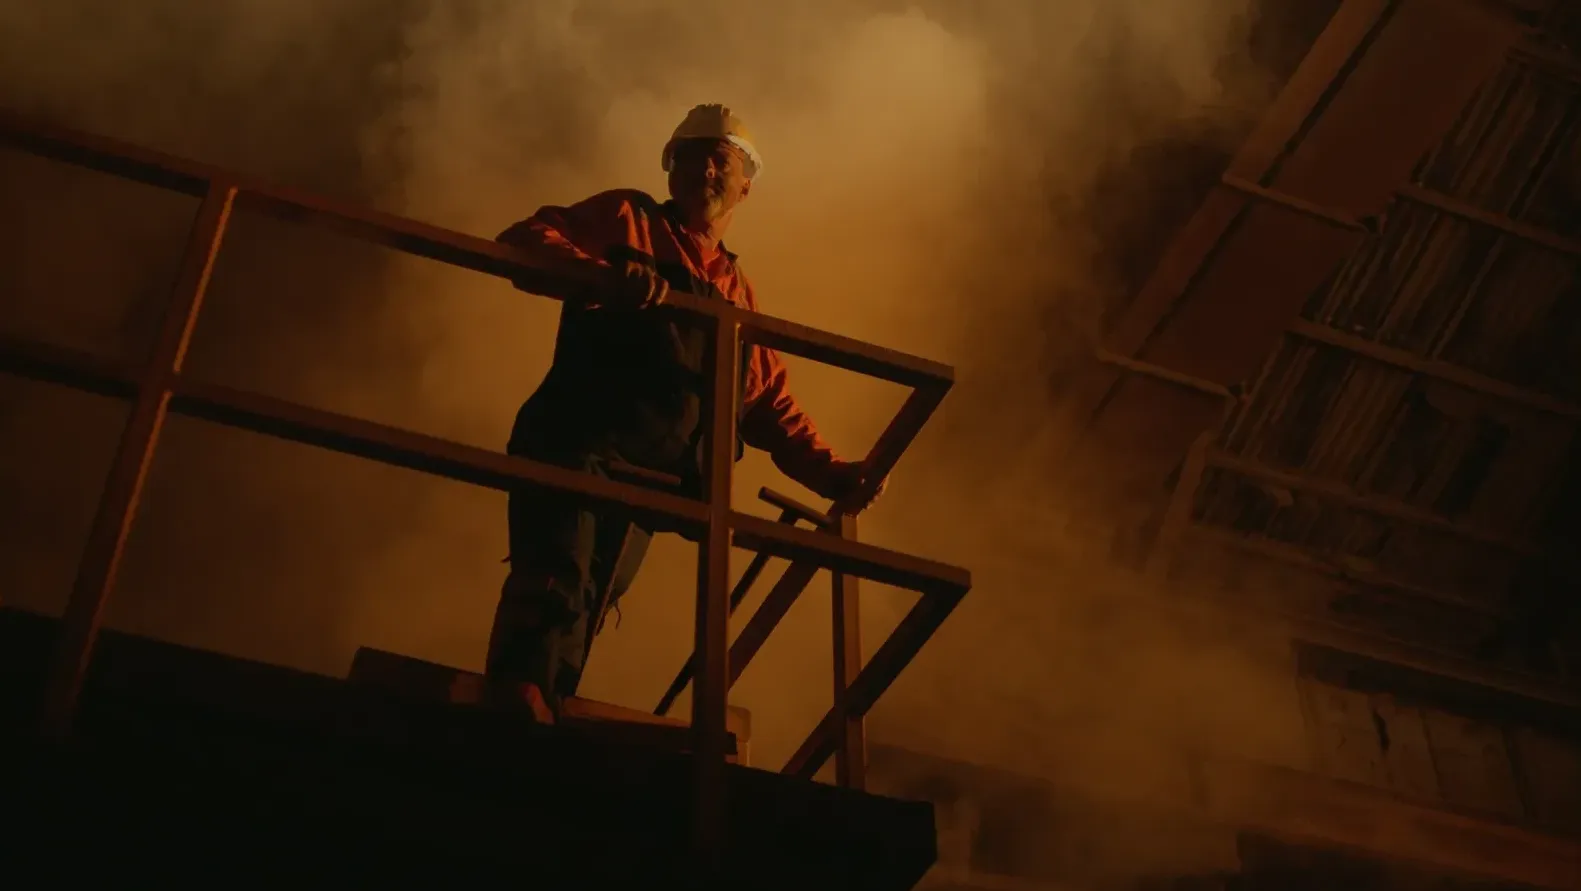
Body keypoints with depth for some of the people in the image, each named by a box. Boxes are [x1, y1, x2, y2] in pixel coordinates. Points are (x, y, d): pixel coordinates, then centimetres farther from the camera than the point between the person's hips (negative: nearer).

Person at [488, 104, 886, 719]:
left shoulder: (737, 292, 26)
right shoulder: (624, 219, 13)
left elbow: (771, 404, 27)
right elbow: (523, 242, -2)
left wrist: (829, 474, 13)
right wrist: (605, 275, -20)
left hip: (648, 479, 5)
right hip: (576, 445, -5)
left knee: (587, 613, -2)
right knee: (557, 587, -24)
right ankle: (520, 703, -37)